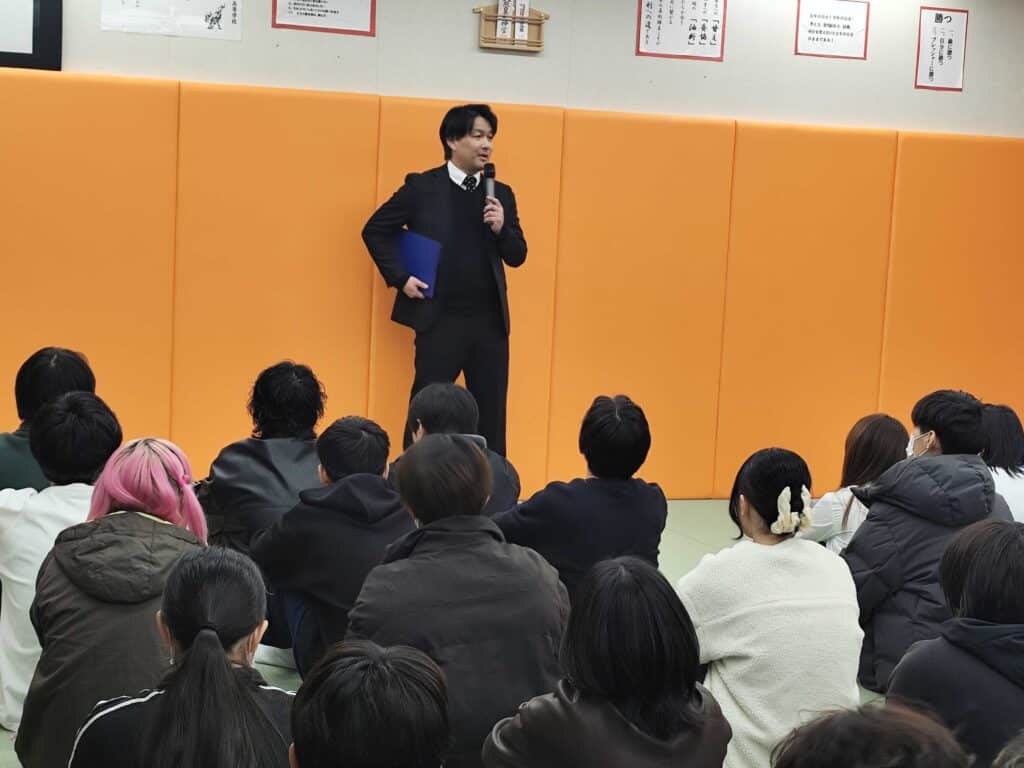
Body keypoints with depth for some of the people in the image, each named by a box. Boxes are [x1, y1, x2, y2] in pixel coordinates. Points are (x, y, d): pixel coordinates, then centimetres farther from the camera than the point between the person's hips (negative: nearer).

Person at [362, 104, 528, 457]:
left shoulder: (501, 194, 10)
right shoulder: (422, 186, 0)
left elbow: (517, 256, 11)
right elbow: (375, 230, 4)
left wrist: (501, 228, -8)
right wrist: (400, 277, -4)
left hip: (490, 321, 4)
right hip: (441, 319, -4)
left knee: (491, 416, 7)